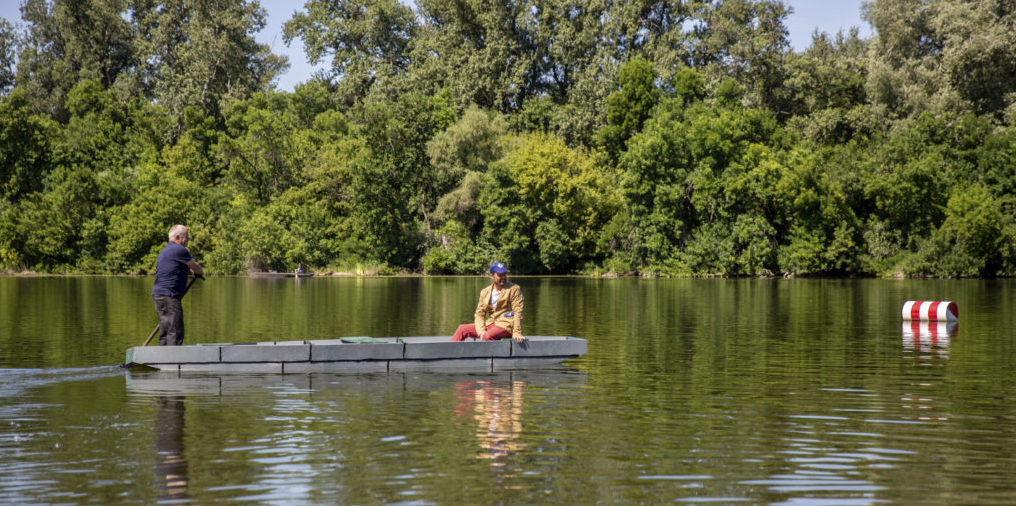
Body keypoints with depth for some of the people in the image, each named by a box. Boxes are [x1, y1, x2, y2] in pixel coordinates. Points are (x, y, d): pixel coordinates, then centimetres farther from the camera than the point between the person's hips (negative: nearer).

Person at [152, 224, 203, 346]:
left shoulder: (165, 250, 20)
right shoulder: (179, 250, -11)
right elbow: (195, 267, 2)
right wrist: (201, 273, 21)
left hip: (159, 295, 10)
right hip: (168, 297, -10)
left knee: (165, 333, 12)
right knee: (175, 333, -12)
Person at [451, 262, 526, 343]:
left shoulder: (514, 289, -3)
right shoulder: (485, 292, 12)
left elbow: (518, 312, -10)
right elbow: (479, 313, 8)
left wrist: (517, 333, -20)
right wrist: (481, 331, -10)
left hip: (505, 326, -6)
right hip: (490, 324, 6)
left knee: (487, 336, -35)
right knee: (462, 329, -1)